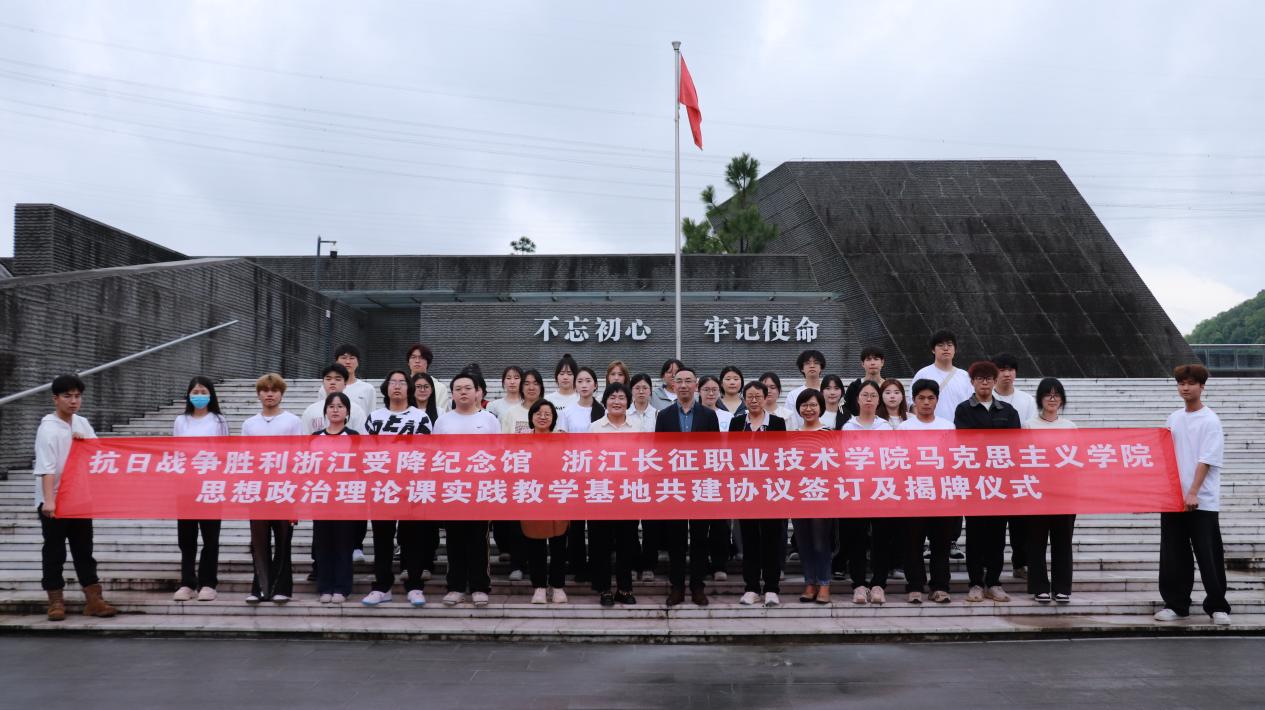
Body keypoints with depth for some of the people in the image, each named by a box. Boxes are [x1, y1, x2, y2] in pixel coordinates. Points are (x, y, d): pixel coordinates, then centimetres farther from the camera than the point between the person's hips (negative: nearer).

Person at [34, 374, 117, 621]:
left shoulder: (82, 424, 6)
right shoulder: (48, 429, -13)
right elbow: (46, 467, -23)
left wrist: (86, 441, -7)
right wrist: (48, 500, -31)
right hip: (53, 502, -6)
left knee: (84, 550, 8)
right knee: (54, 552, 3)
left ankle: (93, 600, 10)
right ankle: (56, 601, 11)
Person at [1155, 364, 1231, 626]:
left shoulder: (1210, 420, -7)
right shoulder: (1174, 418, 12)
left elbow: (1206, 460, -13)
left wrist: (1193, 493, -20)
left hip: (1202, 501, -6)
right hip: (1173, 497, 6)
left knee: (1209, 556, 0)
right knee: (1174, 556, 8)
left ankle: (1218, 606, 11)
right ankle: (1176, 605, 16)